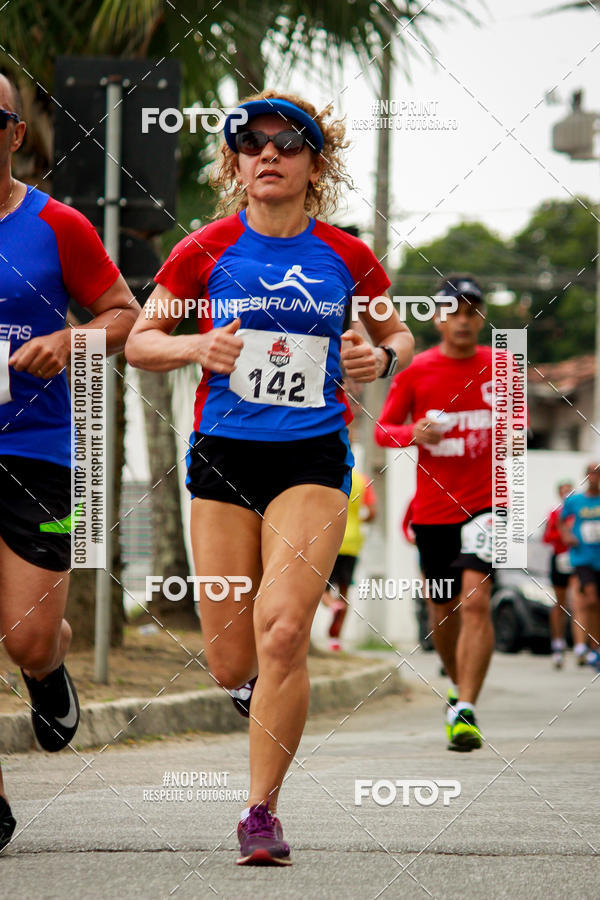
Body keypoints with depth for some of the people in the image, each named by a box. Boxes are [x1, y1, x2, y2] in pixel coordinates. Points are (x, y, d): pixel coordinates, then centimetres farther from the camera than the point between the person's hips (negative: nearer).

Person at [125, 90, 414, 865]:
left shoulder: (344, 257, 3)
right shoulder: (206, 250, 0)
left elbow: (398, 335, 19)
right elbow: (139, 340, 8)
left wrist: (381, 356, -4)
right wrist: (198, 347, -12)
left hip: (312, 458, -1)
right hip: (223, 455, 1)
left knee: (283, 633, -19)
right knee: (230, 663, 1)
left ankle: (261, 810, -9)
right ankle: (266, 680, 41)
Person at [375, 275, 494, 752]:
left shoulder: (499, 367, 4)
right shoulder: (416, 371, 1)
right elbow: (383, 429, 5)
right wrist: (414, 434, -16)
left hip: (484, 502, -1)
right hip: (432, 508, 1)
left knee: (476, 601, -19)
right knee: (443, 610, 11)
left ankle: (465, 711, -23)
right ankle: (458, 686, 38)